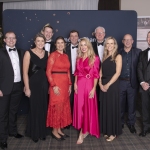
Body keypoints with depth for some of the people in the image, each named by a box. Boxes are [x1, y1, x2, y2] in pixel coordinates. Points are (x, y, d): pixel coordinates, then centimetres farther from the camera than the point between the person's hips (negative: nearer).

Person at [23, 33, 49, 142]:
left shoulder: (47, 54, 5)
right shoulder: (29, 53, -8)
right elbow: (25, 72, -9)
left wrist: (50, 85, 4)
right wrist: (27, 88, -12)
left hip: (44, 84, 4)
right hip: (33, 84, -4)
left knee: (43, 108, 12)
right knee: (35, 108, 7)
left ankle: (42, 132, 31)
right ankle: (34, 133, 27)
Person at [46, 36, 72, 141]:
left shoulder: (66, 56, 12)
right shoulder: (53, 55, -7)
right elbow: (48, 72, -11)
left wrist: (69, 84, 10)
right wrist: (53, 85, -17)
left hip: (65, 84, 7)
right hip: (56, 83, -7)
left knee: (64, 107, 11)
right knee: (57, 107, 0)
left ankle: (59, 129, 24)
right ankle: (54, 131, 15)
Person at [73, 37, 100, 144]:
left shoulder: (95, 58, -5)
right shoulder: (79, 58, 11)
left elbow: (96, 74, -8)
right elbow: (77, 72, 13)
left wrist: (93, 88, -13)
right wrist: (75, 84, 1)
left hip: (89, 85, -5)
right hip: (79, 85, 5)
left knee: (88, 107, 2)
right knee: (79, 107, 9)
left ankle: (83, 132, 13)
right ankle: (84, 130, 27)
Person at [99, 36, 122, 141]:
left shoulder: (118, 56, -4)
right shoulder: (105, 56, 13)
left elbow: (117, 73, -12)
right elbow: (101, 71, 10)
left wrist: (108, 85, -14)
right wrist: (100, 83, -4)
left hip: (113, 85, -6)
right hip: (103, 85, 6)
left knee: (112, 107, 1)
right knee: (104, 107, 10)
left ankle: (113, 132, 15)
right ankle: (106, 130, 24)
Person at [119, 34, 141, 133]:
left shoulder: (138, 52, 1)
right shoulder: (118, 52, 3)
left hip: (133, 82, -1)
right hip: (120, 82, 1)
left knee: (132, 104, 9)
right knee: (121, 104, 11)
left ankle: (131, 123, 25)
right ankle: (120, 122, 27)